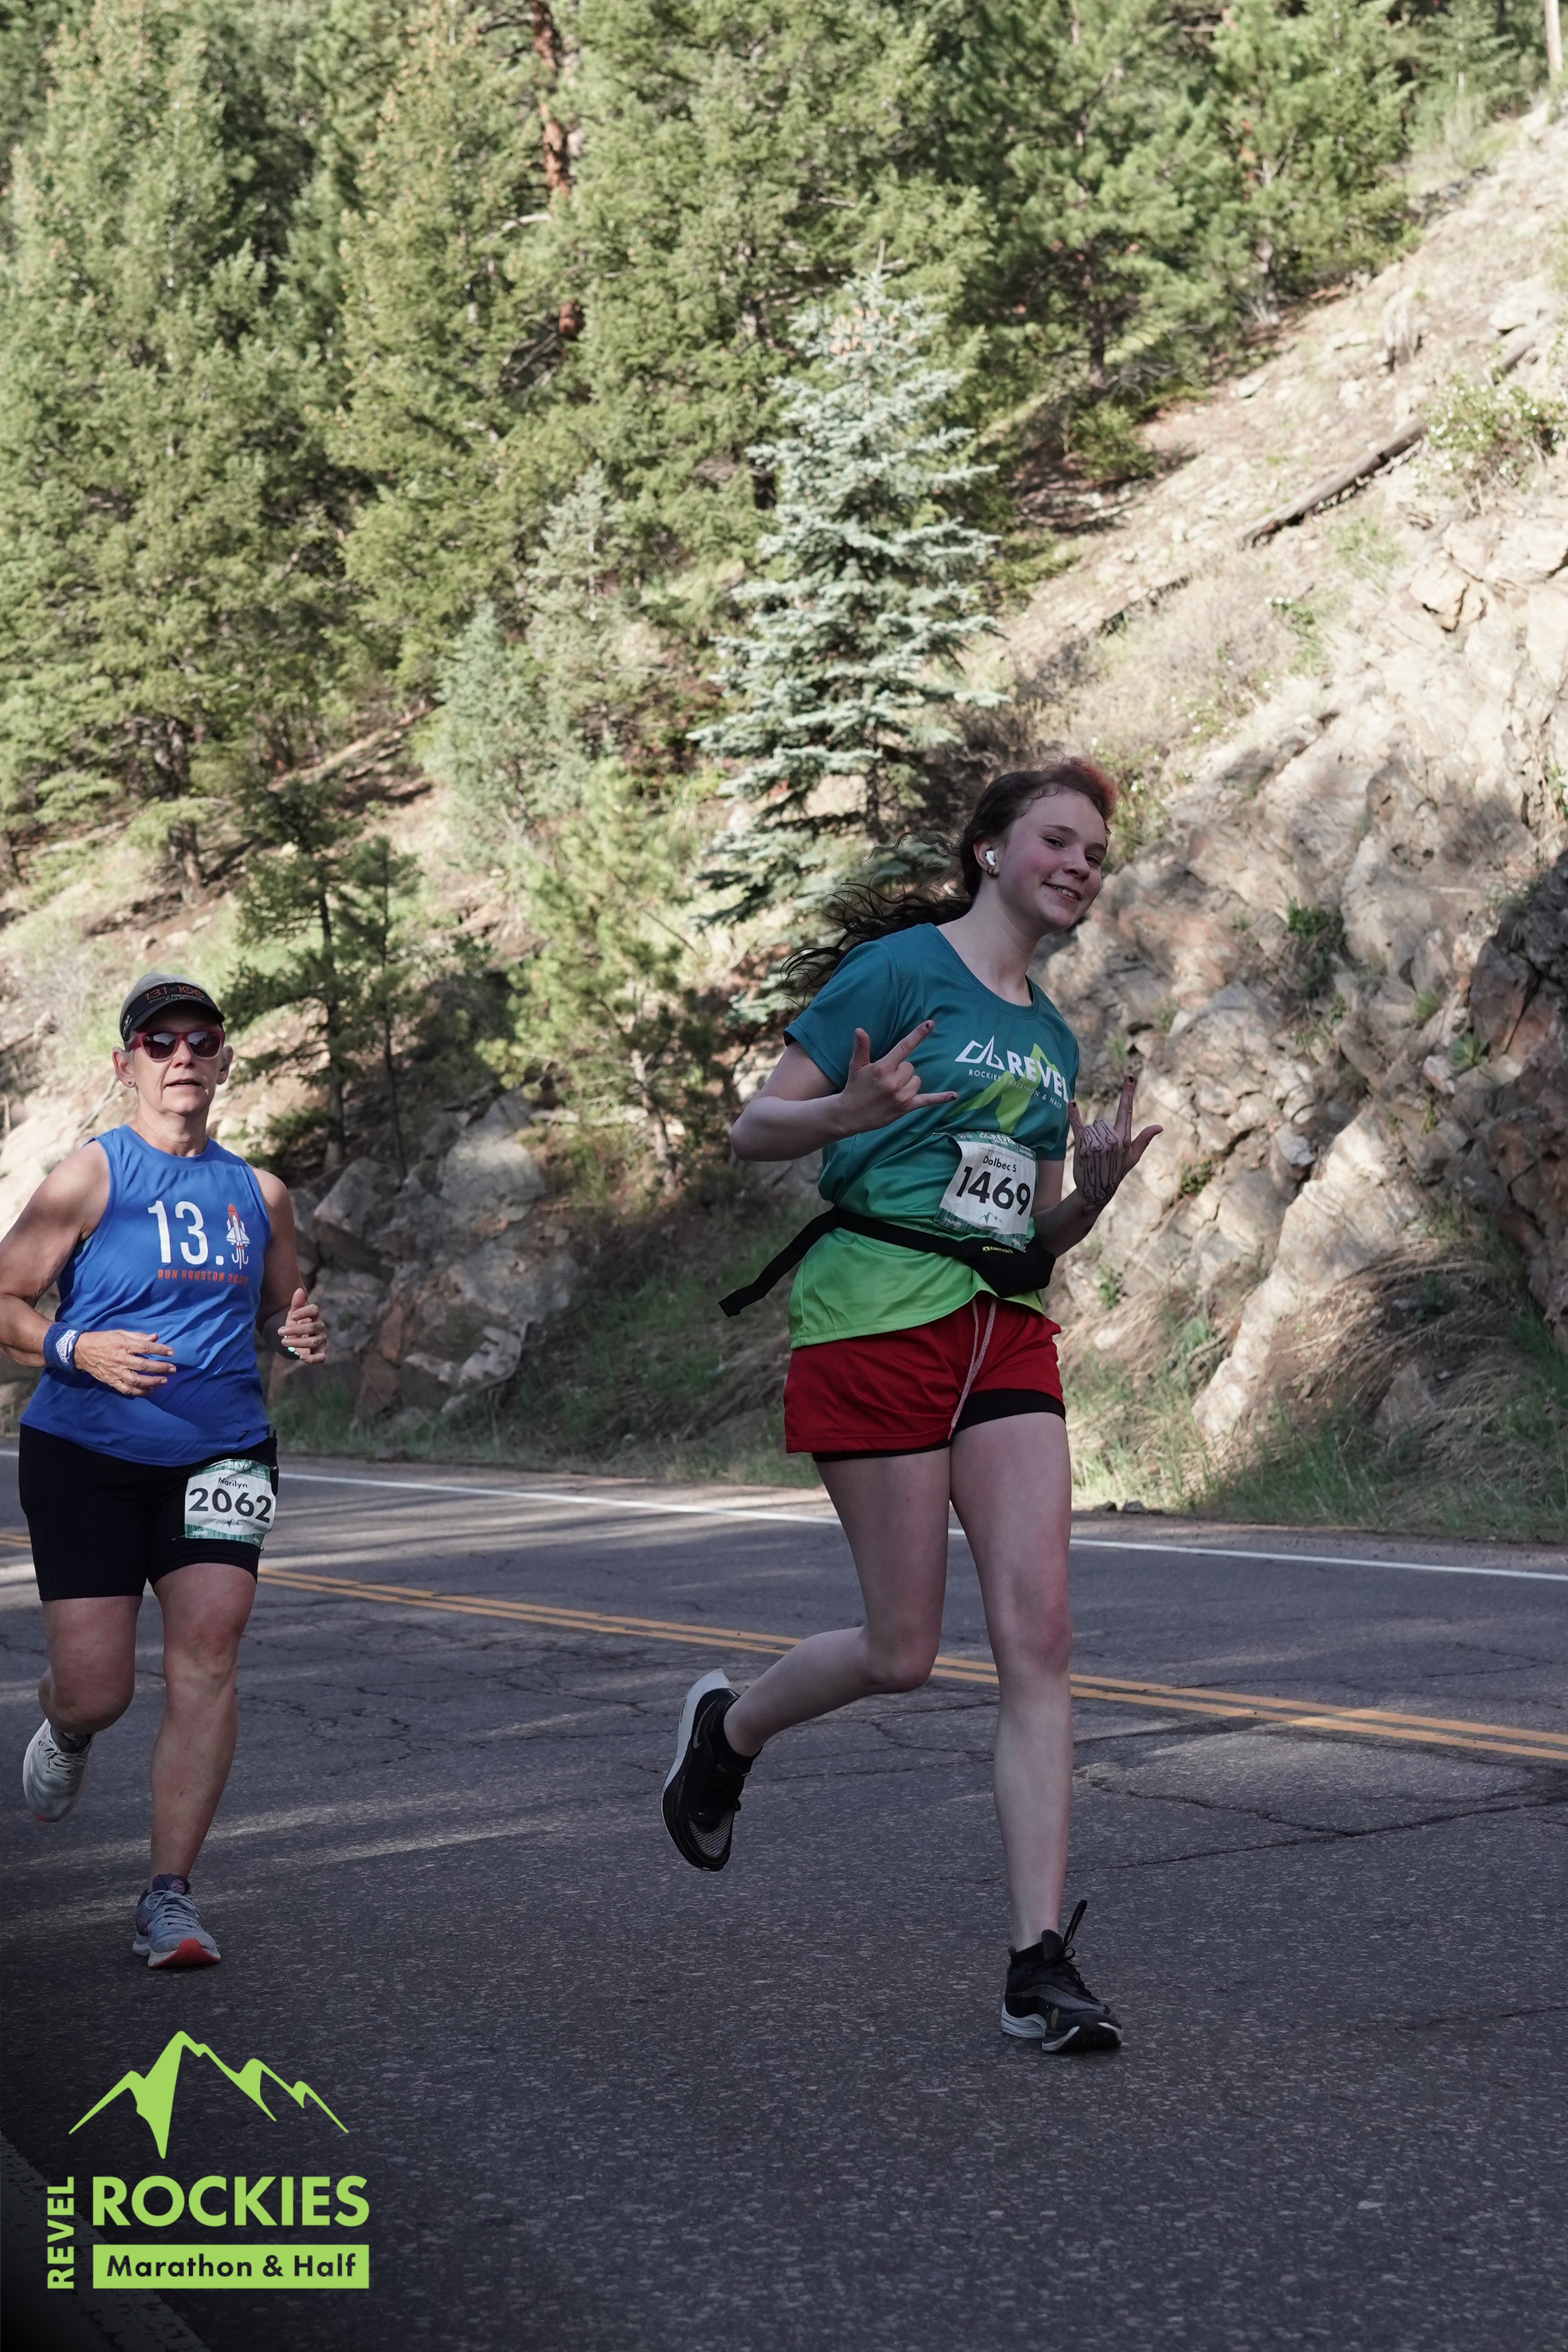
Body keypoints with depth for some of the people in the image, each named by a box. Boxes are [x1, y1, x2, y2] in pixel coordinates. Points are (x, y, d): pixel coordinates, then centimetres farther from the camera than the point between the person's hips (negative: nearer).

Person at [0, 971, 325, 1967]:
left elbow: (280, 1309, 23)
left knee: (208, 1654, -14)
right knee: (96, 1690, -3)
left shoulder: (259, 1192, 9)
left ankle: (170, 1897, -8)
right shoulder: (91, 1177, -4)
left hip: (221, 1452, 3)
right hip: (87, 1452, -3)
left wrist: (303, 1332, -1)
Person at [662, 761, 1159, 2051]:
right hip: (879, 1310, -6)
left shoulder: (1053, 1037, 19)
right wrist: (849, 1110, -26)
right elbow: (753, 1129, -6)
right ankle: (729, 1725, 30)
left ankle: (1041, 1964, -6)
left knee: (1039, 1635, -7)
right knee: (903, 1653, -2)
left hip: (1006, 1330, 6)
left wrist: (1098, 1186, 2)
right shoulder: (903, 968, -3)